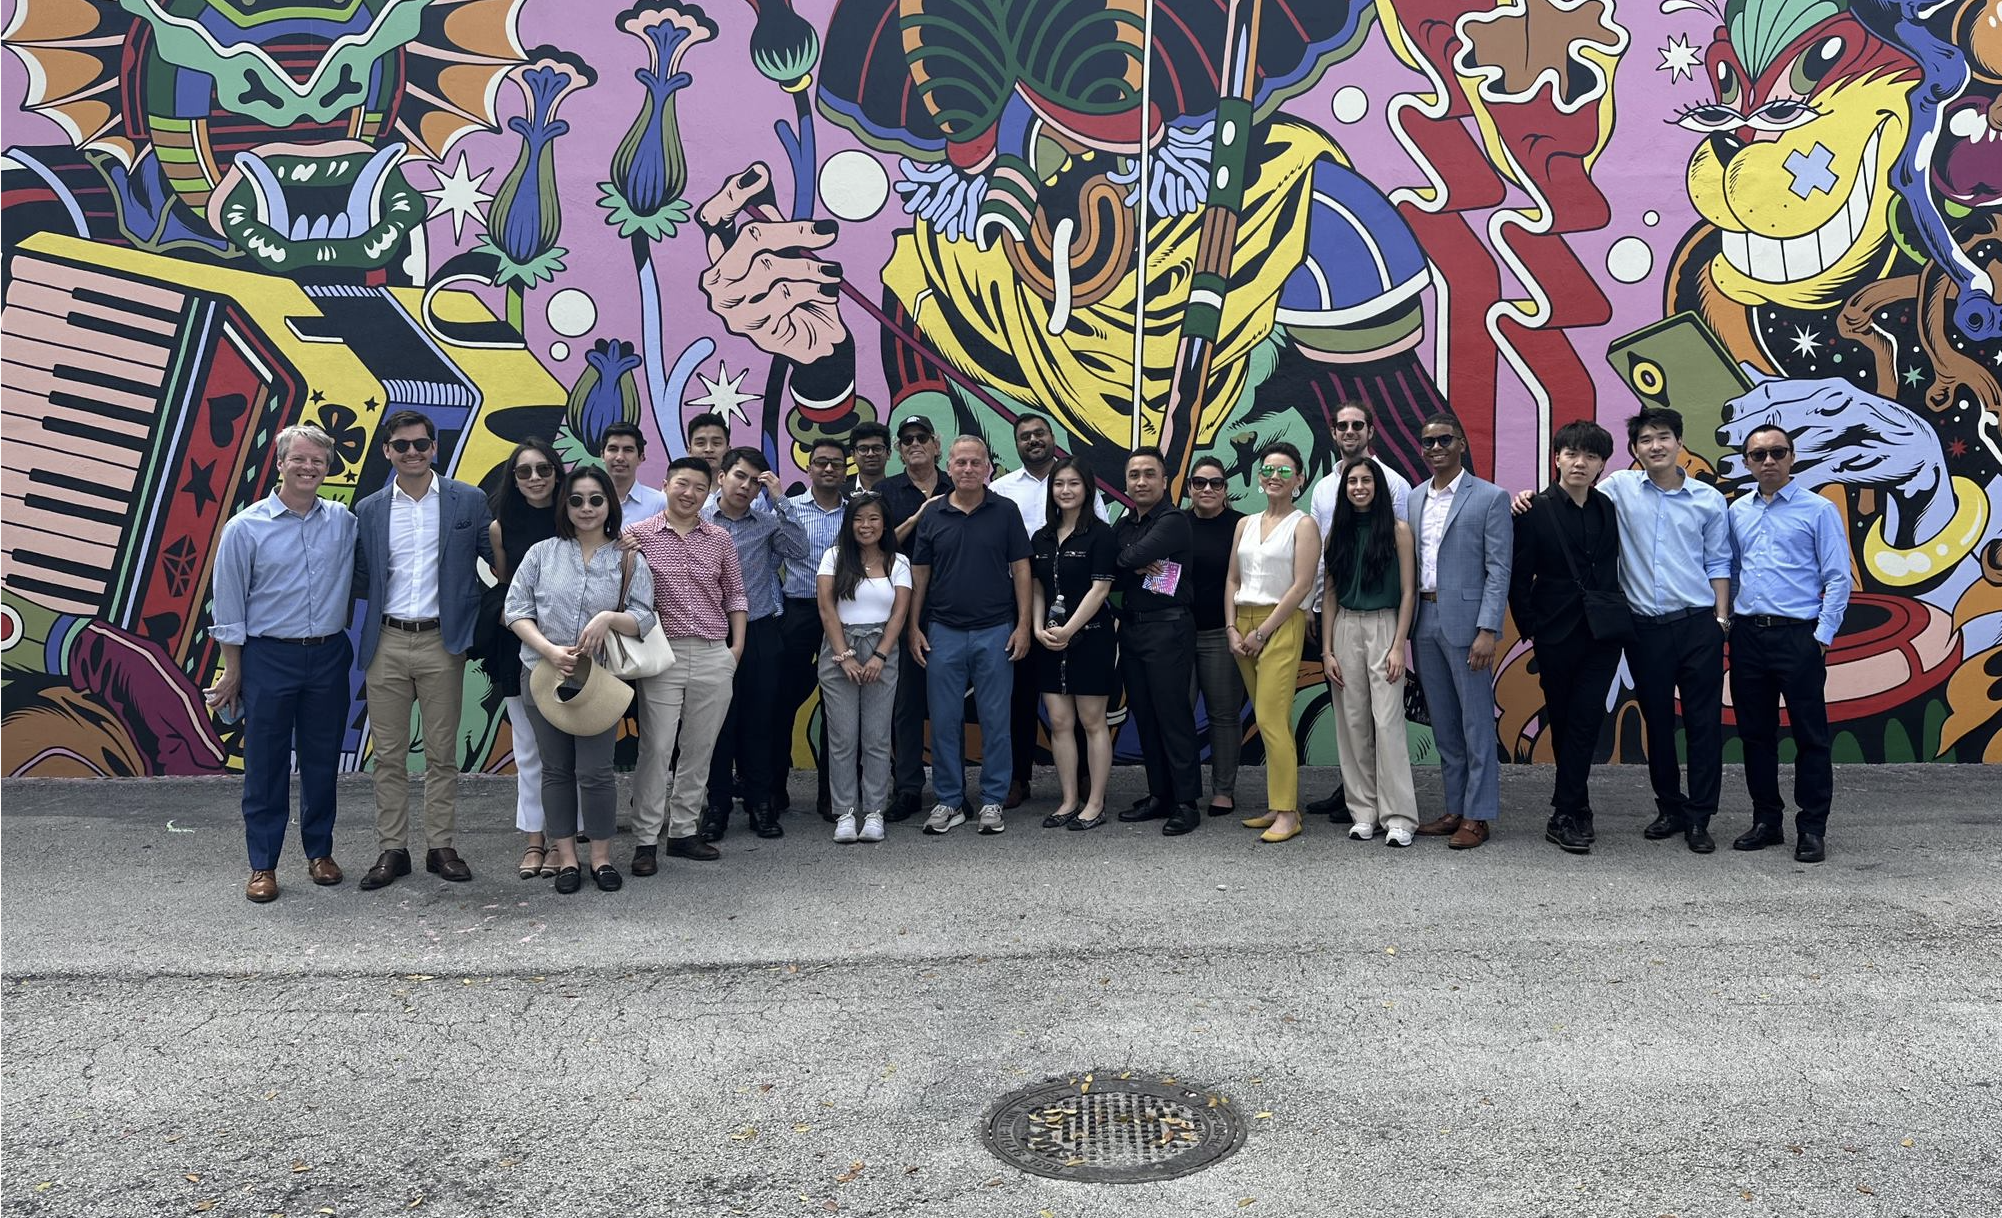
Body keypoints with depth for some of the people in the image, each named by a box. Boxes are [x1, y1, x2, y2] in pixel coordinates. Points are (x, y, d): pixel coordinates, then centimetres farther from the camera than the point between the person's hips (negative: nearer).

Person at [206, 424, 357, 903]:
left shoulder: (344, 521, 2)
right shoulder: (245, 527, -4)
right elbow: (228, 607, 0)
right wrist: (232, 670, 0)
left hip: (329, 656, 3)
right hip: (269, 657, -2)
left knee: (322, 761, 11)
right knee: (266, 764, 3)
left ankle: (320, 852, 24)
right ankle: (262, 865, 13)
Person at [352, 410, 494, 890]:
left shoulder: (469, 501, 1)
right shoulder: (368, 510, 7)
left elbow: (497, 563, 1)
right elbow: (360, 582, 11)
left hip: (443, 642, -2)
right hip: (387, 643, 2)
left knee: (442, 753, 7)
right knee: (388, 755, 8)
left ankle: (440, 847, 17)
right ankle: (393, 849, 18)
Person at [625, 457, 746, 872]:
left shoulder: (720, 539, 9)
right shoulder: (637, 535, 1)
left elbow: (734, 595, 15)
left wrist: (737, 646, 8)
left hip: (715, 658, 3)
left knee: (699, 749, 9)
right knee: (656, 749, -2)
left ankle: (684, 831, 21)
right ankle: (646, 841, 7)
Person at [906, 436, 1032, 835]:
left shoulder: (1005, 512, 1)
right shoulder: (932, 515, 6)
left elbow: (1020, 569, 1)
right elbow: (919, 574, 9)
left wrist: (1023, 624, -5)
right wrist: (914, 627, 4)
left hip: (994, 632, -1)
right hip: (943, 633, 2)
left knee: (995, 720, 3)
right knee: (944, 721, 5)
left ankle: (992, 802, 13)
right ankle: (948, 802, 16)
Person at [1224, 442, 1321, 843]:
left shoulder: (1304, 525, -3)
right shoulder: (1245, 524, 14)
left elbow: (1301, 586, -11)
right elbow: (1232, 580, 13)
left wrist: (1262, 632, -13)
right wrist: (1232, 629, 0)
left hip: (1281, 625, -6)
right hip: (1243, 626, 6)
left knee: (1271, 720, -11)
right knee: (1270, 720, 10)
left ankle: (1286, 813, -5)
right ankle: (1279, 805, 16)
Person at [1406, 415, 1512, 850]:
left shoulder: (1490, 498, -4)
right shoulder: (1414, 498, 12)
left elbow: (1499, 570, -8)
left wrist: (1487, 630, -16)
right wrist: (1406, 622, 7)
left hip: (1465, 620, -6)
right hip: (1424, 620, 6)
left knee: (1476, 721, 1)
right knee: (1443, 723, 13)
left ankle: (1478, 815, 9)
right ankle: (1455, 808, 22)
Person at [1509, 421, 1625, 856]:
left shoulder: (1608, 509, 6)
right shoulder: (1536, 511, -6)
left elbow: (1614, 571, 11)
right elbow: (1518, 579, -5)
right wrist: (1532, 631, -6)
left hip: (1602, 635, 2)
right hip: (1558, 637, -2)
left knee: (1583, 722, -3)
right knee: (1563, 723, 8)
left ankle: (1564, 816, 2)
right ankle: (1577, 811, 20)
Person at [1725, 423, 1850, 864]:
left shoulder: (1818, 509, -2)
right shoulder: (1736, 512, 11)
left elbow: (1838, 578, -4)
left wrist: (1823, 636, -9)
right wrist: (1724, 623, 8)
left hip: (1798, 634, -4)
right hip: (1747, 635, 5)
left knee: (1810, 735, 1)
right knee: (1755, 733, 10)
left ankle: (1812, 828, 10)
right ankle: (1766, 820, 22)